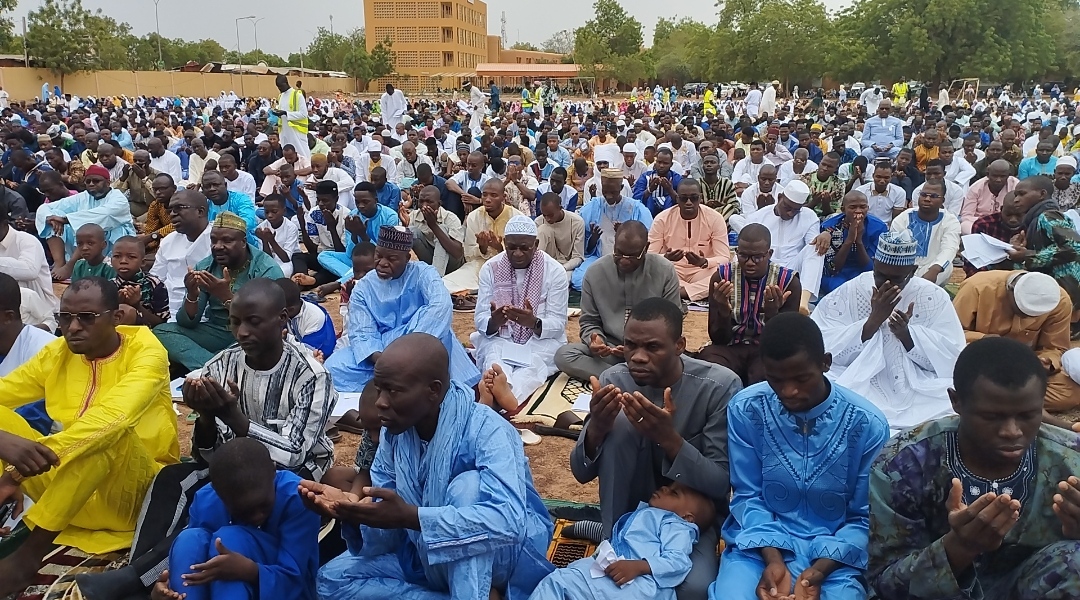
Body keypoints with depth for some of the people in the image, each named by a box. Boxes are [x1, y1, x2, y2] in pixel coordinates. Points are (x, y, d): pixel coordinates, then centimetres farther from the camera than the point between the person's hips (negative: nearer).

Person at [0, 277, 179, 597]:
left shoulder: (145, 352, -14)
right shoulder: (57, 353, 3)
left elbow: (111, 418, -31)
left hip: (135, 490, -5)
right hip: (68, 490, 5)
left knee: (112, 432, -35)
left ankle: (31, 551, -25)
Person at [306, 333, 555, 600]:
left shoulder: (486, 430, -26)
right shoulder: (394, 432, -7)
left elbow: (508, 521, -41)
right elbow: (389, 529, -7)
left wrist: (409, 516, -45)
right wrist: (353, 512, -30)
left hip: (502, 552, -6)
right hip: (428, 555, 6)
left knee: (467, 485, -33)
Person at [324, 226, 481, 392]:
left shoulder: (422, 273, -8)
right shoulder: (363, 288, 1)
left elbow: (442, 305, -28)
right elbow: (361, 332, -8)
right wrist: (379, 359, -30)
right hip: (381, 348, 3)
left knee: (431, 315, -33)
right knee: (334, 367, -21)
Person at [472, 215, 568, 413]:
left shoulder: (554, 271, -7)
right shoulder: (490, 268, -2)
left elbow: (558, 323, -10)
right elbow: (480, 318, -4)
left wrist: (533, 323, -32)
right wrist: (493, 322, -30)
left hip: (541, 339, -1)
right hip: (500, 337, 2)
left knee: (535, 362, -35)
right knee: (494, 360, -33)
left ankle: (491, 395, -66)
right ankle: (500, 391, -67)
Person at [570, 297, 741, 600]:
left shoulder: (720, 385, -21)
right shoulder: (614, 380, -14)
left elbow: (721, 484, -20)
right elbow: (582, 473, -10)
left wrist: (669, 438, -37)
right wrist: (596, 427, -32)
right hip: (631, 504, 2)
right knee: (620, 423, -27)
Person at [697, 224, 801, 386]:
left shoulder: (788, 282, -8)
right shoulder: (721, 277, -5)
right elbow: (718, 338, -6)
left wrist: (772, 313, -30)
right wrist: (724, 310, -28)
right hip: (730, 347, 1)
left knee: (763, 380, -35)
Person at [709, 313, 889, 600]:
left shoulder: (868, 424, -11)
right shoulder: (745, 409, -10)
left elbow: (864, 518, -3)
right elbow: (748, 496, -2)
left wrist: (820, 570, -16)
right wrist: (773, 560, -15)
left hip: (835, 554, 0)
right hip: (759, 545, 1)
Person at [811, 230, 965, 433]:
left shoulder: (934, 297, 0)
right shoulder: (847, 293, -4)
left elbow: (952, 358, -5)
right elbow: (828, 351, -13)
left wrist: (906, 333, -19)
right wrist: (874, 319, -20)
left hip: (919, 392, 1)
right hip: (859, 389, -1)